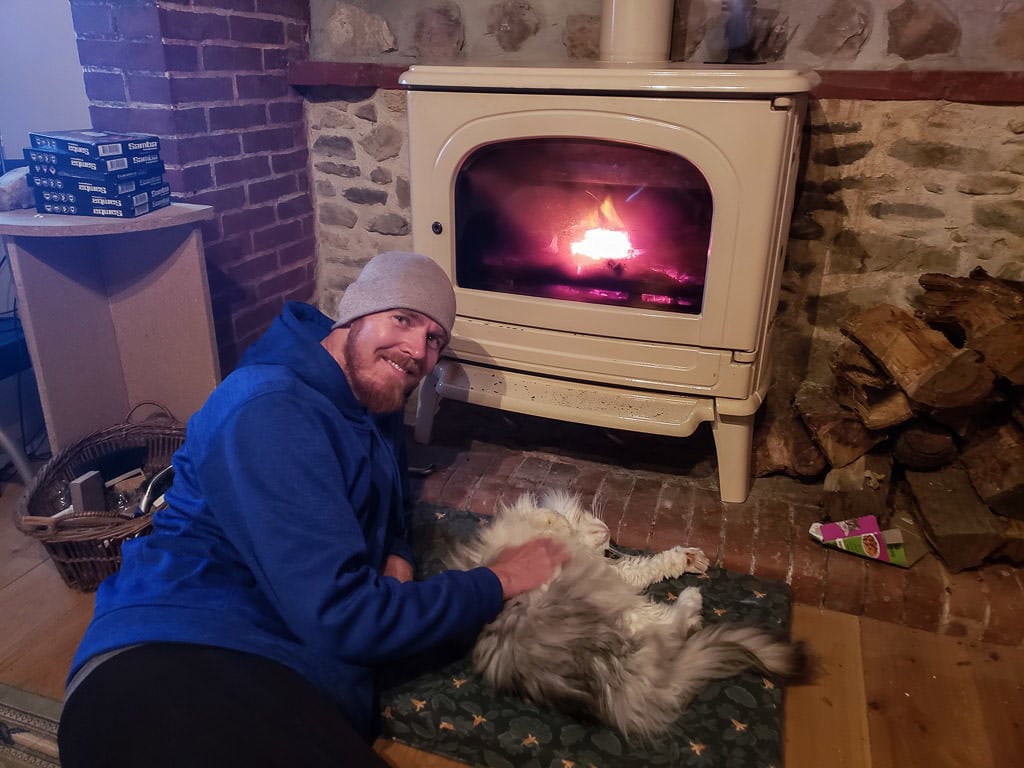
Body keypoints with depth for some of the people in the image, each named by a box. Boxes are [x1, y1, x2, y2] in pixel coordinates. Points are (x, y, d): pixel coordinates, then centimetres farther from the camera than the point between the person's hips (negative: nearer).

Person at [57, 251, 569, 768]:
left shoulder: (376, 408, 13)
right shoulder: (270, 408, -16)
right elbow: (341, 616, -21)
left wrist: (397, 559, 5)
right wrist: (498, 584, -8)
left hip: (296, 689, 7)